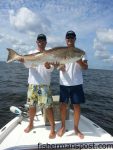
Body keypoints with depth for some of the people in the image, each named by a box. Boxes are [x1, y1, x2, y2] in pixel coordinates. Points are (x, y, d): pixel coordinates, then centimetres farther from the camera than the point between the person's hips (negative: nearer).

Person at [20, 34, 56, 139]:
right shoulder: (31, 53, 13)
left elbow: (51, 69, -3)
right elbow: (28, 65, -2)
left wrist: (47, 64, -25)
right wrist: (24, 61, -24)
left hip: (44, 84, -2)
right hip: (32, 83, 3)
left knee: (48, 106, -5)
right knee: (32, 105, 12)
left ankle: (52, 129, 9)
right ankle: (31, 124, 34)